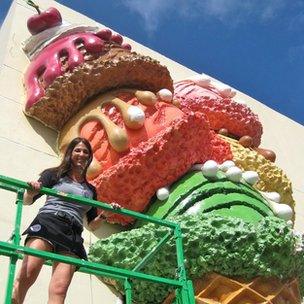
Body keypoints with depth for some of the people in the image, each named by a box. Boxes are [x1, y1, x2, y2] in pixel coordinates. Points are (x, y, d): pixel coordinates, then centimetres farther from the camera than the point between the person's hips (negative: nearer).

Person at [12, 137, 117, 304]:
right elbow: (27, 201, 9)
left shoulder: (90, 190, 29)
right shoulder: (54, 174, 18)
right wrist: (31, 192, -14)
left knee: (59, 289, -19)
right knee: (26, 276, -29)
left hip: (72, 234, 3)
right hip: (47, 223, -3)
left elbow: (92, 225, 29)